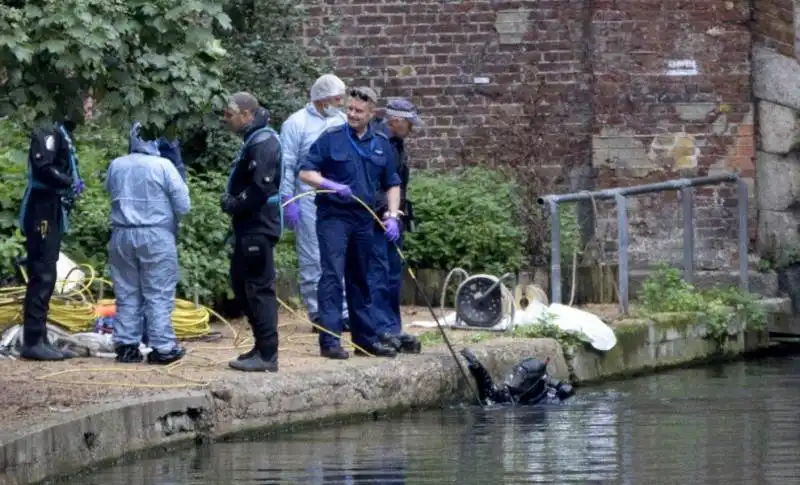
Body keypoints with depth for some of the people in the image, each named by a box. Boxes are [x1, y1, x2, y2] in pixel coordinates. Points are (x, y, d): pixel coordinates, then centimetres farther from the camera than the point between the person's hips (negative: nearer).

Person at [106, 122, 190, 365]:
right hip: (156, 235, -4)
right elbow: (183, 205, -6)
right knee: (159, 294, 1)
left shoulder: (116, 166, 2)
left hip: (122, 235, 4)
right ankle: (162, 347, -1)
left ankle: (126, 345, 10)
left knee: (127, 293, 10)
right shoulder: (163, 166, -10)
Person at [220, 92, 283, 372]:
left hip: (259, 228, -11)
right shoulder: (253, 140, 16)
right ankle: (262, 346, 24)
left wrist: (233, 205, -12)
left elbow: (260, 188, -24)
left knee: (260, 288, -8)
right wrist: (230, 200, 7)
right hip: (249, 227, 11)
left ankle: (267, 355, -6)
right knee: (240, 283, 17)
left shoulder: (263, 142, -16)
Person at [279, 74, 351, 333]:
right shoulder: (296, 124, -4)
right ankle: (317, 313, 3)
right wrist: (288, 201, -12)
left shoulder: (341, 121, 12)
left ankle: (343, 312, 6)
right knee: (312, 260, -1)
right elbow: (286, 166, -6)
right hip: (309, 202, -5)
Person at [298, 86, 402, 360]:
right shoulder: (331, 138, -4)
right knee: (332, 277, -12)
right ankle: (329, 340, -15)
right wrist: (330, 185, -21)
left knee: (360, 281, 13)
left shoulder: (382, 145, 9)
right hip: (333, 216, -5)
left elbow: (392, 184, 17)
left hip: (364, 220, 5)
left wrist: (392, 215, 3)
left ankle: (365, 339, 20)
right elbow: (305, 172, -4)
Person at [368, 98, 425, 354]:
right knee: (378, 273, -10)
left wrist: (402, 213, 20)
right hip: (375, 219, -10)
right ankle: (382, 330, -10)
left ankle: (393, 330, 16)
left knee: (393, 276, 11)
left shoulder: (396, 143, 17)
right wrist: (385, 208, -23)